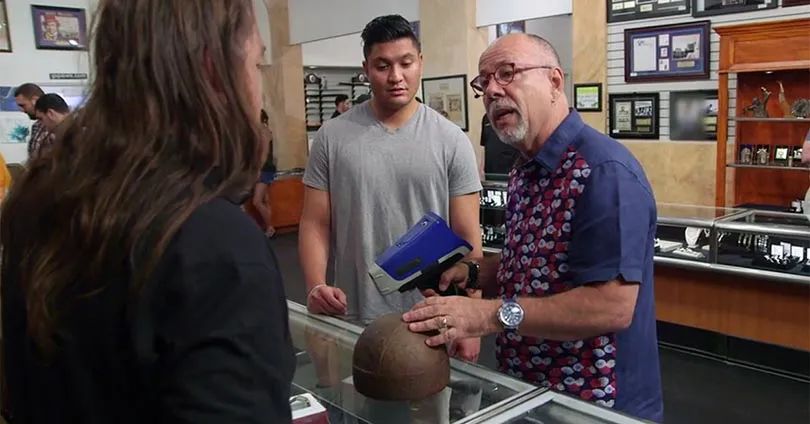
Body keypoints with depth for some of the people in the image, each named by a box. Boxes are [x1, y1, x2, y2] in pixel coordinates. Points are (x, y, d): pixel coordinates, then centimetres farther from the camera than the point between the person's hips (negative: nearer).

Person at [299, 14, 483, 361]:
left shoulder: (451, 140, -3)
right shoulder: (332, 137, -1)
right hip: (353, 322, 1)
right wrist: (315, 285, -17)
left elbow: (467, 238, -2)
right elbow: (315, 224, 1)